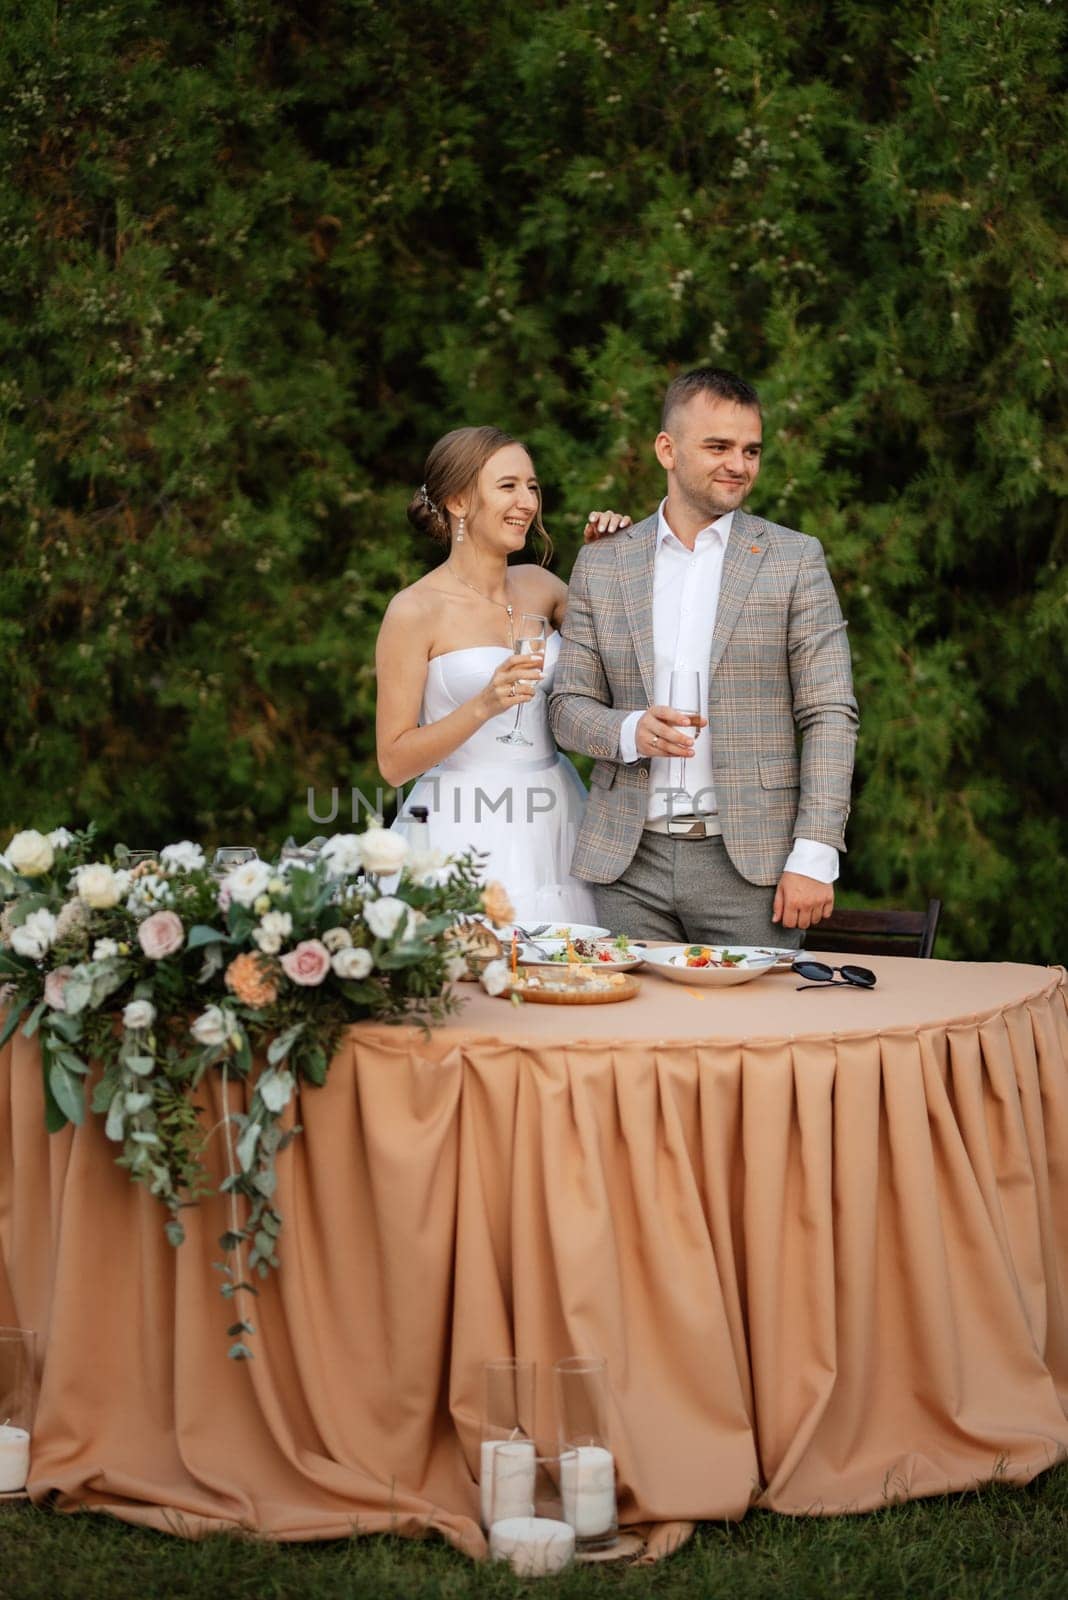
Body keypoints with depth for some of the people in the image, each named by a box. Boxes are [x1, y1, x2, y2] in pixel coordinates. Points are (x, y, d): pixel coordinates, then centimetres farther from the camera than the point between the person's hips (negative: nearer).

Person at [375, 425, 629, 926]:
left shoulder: (538, 586, 8)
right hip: (466, 834, -5)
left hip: (554, 825, 5)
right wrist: (485, 705, -20)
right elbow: (393, 762, -8)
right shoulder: (415, 610, -7)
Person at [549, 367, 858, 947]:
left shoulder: (794, 560, 3)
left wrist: (814, 856, -10)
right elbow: (569, 706, 10)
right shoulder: (601, 565, 10)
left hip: (749, 861, -2)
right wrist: (630, 731, -13)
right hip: (628, 863, 2)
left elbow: (830, 715, -1)